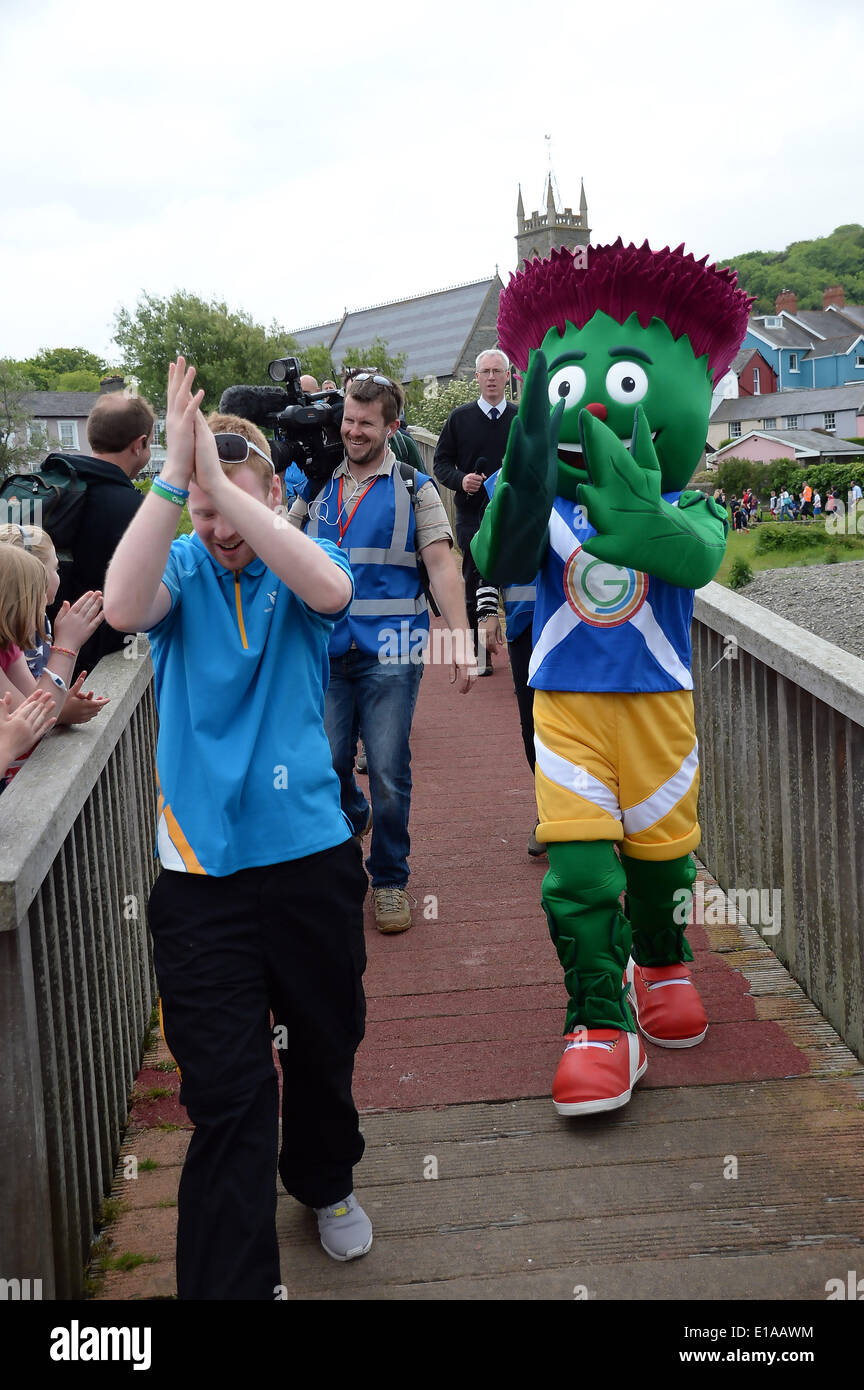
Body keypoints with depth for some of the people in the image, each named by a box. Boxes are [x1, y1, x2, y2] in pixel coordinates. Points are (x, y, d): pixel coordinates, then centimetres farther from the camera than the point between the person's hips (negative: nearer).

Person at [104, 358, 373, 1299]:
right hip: (202, 868, -2)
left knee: (325, 1044, 20)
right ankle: (228, 1281, 9)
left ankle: (324, 1183, 48)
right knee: (226, 1090, -3)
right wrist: (172, 478, -32)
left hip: (311, 851, 2)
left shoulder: (302, 564, 0)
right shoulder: (181, 568, -1)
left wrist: (220, 479, -29)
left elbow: (330, 591, -25)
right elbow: (123, 607, -24)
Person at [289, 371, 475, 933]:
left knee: (389, 771, -2)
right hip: (326, 649, 3)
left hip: (390, 651, -3)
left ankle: (390, 879, 16)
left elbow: (441, 564, -4)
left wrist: (461, 638, -12)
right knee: (327, 761, 7)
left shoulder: (413, 487, 3)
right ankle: (352, 818, 42)